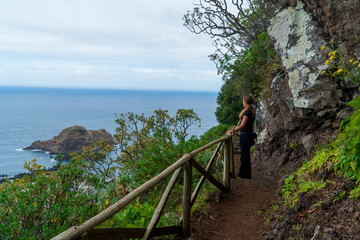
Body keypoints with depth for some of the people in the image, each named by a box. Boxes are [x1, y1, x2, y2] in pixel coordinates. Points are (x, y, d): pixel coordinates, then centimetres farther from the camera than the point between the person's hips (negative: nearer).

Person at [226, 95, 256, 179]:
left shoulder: (247, 112, -19)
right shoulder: (252, 111, 11)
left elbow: (242, 126, -26)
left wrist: (232, 131, -19)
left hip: (245, 135, -10)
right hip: (249, 134, 10)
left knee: (245, 156, 0)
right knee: (244, 155, 17)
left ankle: (247, 176, 8)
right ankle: (241, 174, 28)